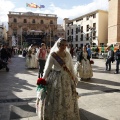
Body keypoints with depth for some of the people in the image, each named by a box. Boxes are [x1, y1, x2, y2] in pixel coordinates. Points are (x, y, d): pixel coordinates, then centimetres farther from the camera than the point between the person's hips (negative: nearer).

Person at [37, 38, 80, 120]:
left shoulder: (68, 54, 1)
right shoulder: (52, 55, -9)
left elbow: (71, 67, 8)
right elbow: (47, 68, -4)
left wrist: (74, 78, 9)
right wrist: (43, 79, -3)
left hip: (67, 79, 4)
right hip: (55, 79, -3)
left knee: (67, 100, 14)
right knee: (55, 100, 6)